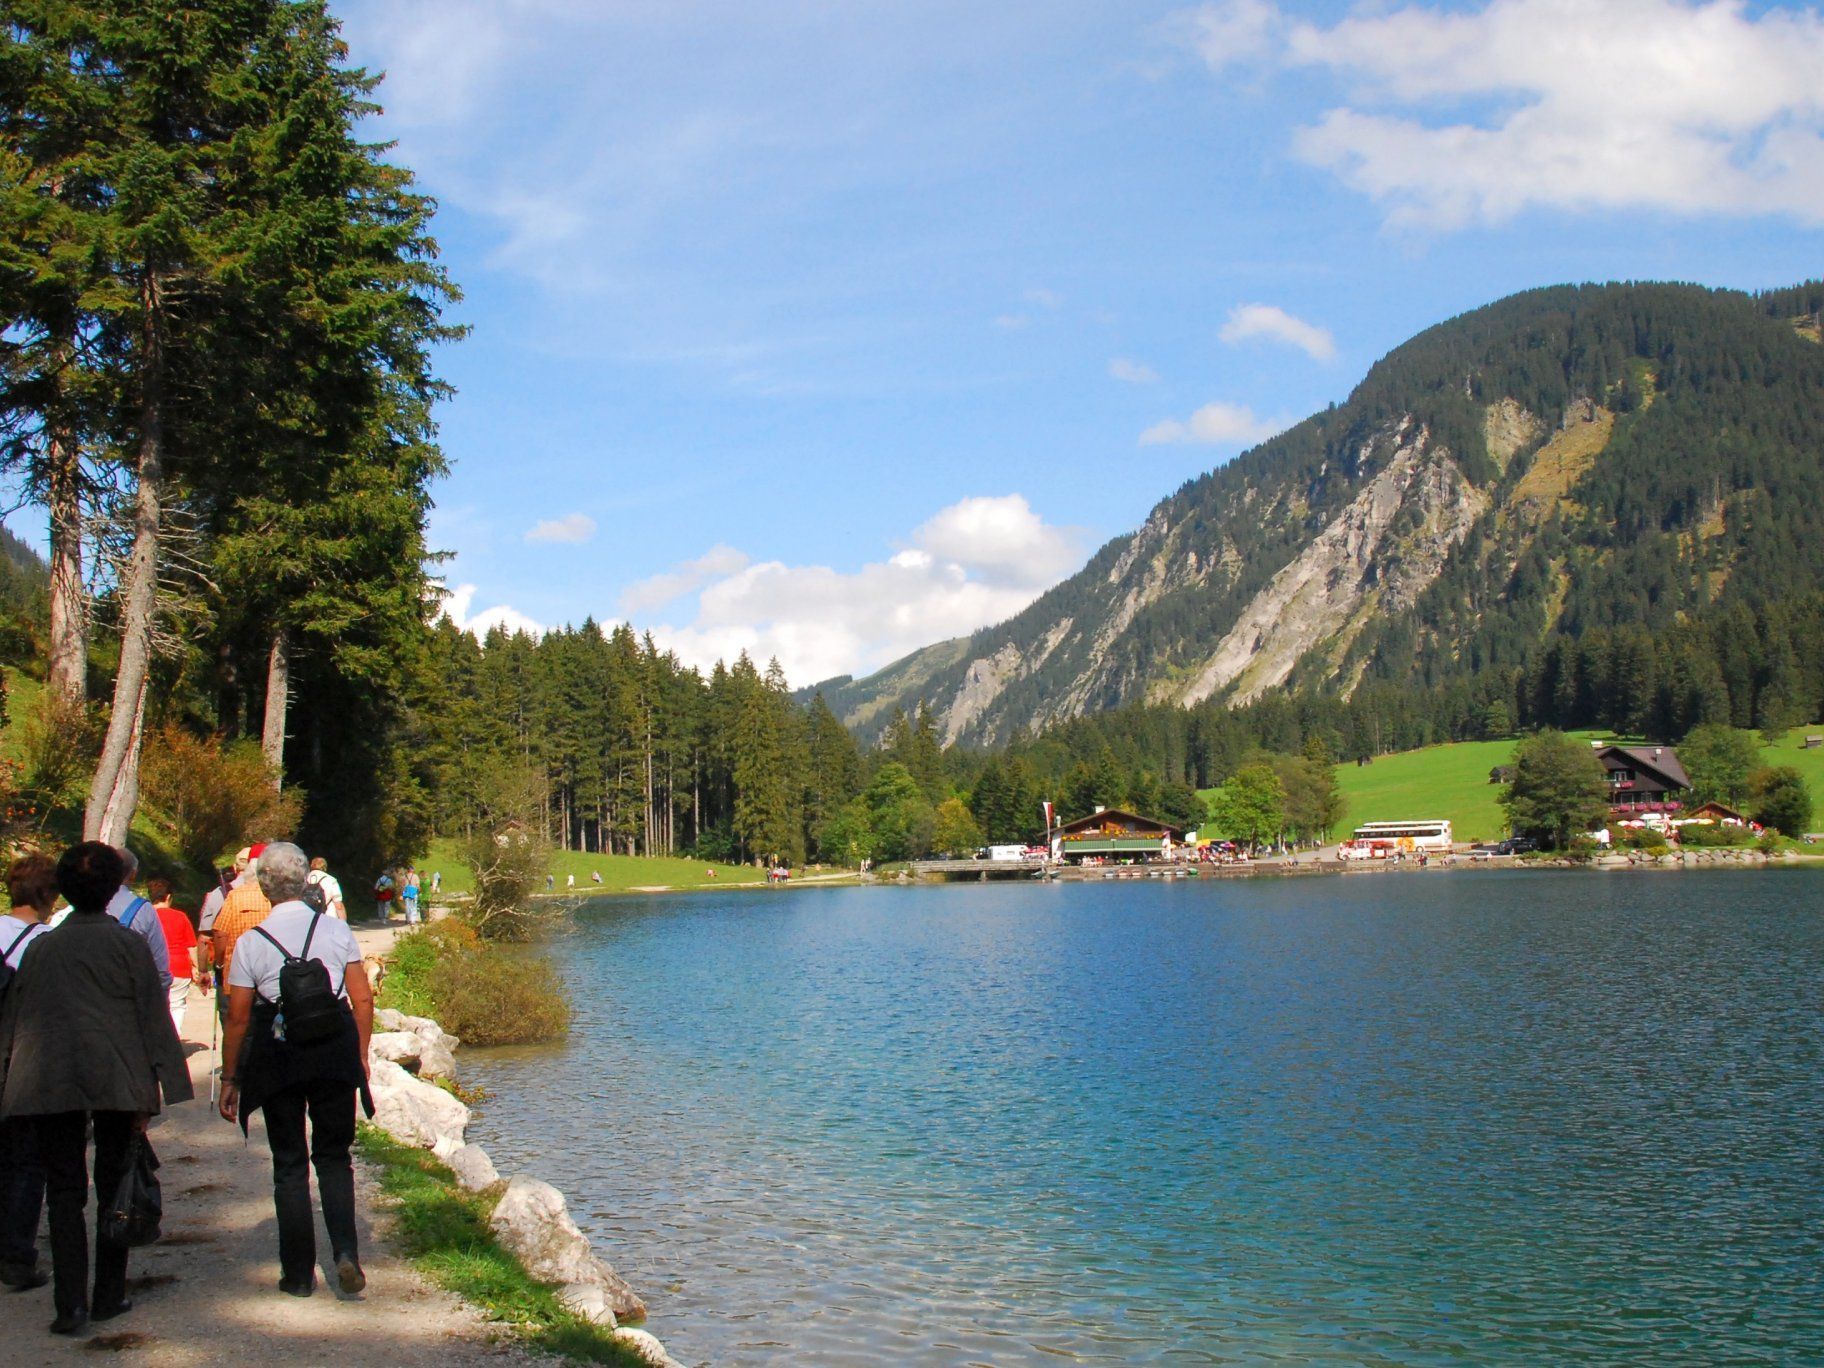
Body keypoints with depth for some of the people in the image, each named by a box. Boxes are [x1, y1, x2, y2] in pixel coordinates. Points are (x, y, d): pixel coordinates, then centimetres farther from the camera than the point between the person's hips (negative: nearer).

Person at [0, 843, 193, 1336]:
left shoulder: (41, 948, 7)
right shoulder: (129, 944, -1)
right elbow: (152, 1017, -1)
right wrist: (149, 1091, 4)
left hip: (48, 1082, 1)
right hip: (116, 1081, -1)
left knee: (65, 1192, 4)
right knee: (115, 1188, 11)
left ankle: (71, 1303, -4)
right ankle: (109, 1295, 16)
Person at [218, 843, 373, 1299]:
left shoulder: (250, 943, -2)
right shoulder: (336, 930, 2)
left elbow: (237, 1018, -1)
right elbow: (363, 1000, 1)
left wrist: (230, 1080, 7)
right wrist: (361, 1056, 11)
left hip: (277, 1053, -1)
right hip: (335, 1050, 1)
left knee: (289, 1163, 10)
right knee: (334, 1157, 13)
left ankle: (298, 1272, 14)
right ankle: (345, 1252, -5)